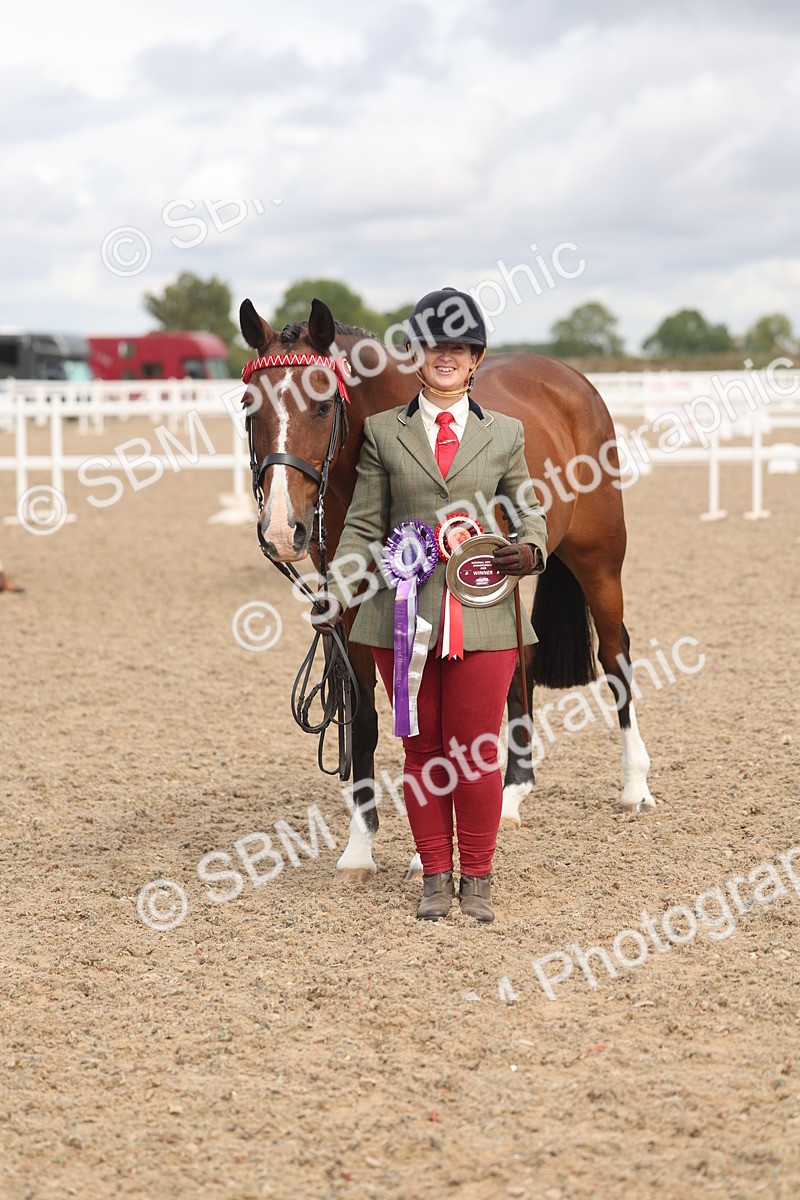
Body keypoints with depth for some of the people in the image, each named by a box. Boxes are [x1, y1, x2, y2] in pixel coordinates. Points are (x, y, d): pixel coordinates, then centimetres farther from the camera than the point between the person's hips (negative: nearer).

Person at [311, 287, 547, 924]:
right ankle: (436, 878, 20)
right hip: (404, 614, 1)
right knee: (423, 750, 8)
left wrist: (532, 548, -10)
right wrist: (337, 594, -8)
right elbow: (364, 527, 4)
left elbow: (528, 512, 13)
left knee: (476, 752, 3)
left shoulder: (505, 434, 7)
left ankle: (477, 880, 17)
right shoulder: (383, 432, 6)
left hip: (484, 615, 0)